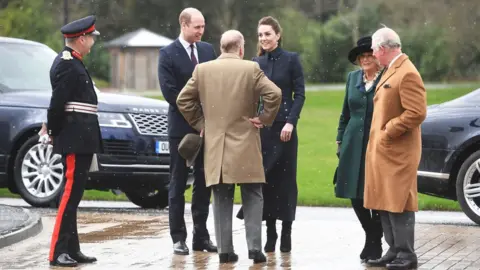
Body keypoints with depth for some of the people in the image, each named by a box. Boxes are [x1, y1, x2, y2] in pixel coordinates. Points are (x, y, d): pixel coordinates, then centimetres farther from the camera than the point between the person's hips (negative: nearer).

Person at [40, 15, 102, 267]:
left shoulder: (71, 62, 17)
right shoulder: (68, 65, -16)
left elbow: (58, 103, 17)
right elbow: (57, 103, -19)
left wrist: (51, 128, 8)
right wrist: (53, 131, -7)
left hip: (81, 138, 10)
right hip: (75, 140, -10)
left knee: (73, 195, 12)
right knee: (70, 194, -9)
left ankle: (72, 249, 17)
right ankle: (58, 252, -8)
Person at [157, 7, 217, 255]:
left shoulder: (207, 50, 9)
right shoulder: (168, 54, -6)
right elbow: (170, 92, -13)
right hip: (182, 127, -5)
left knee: (204, 183, 7)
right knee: (178, 185, 1)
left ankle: (201, 236, 12)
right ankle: (178, 238, 4)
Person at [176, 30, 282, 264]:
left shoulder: (202, 70, 2)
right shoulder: (251, 69, -5)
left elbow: (183, 100, 5)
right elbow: (274, 94, -14)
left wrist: (199, 124, 13)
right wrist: (264, 119, -2)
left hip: (215, 146, 2)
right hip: (245, 146, -2)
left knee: (222, 200, 8)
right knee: (252, 198, 6)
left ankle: (225, 250, 5)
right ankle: (254, 247, -2)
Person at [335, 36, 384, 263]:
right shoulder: (352, 78, 11)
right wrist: (340, 139, 14)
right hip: (354, 146, 5)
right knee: (355, 195, 6)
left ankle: (375, 243, 15)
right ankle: (372, 236, 26)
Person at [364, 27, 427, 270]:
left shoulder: (407, 74, -15)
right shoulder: (390, 71, 15)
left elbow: (417, 113, -21)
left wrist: (388, 132, -16)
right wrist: (379, 133, 13)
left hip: (397, 152, -9)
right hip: (381, 150, 9)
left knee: (398, 204, -5)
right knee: (385, 204, 11)